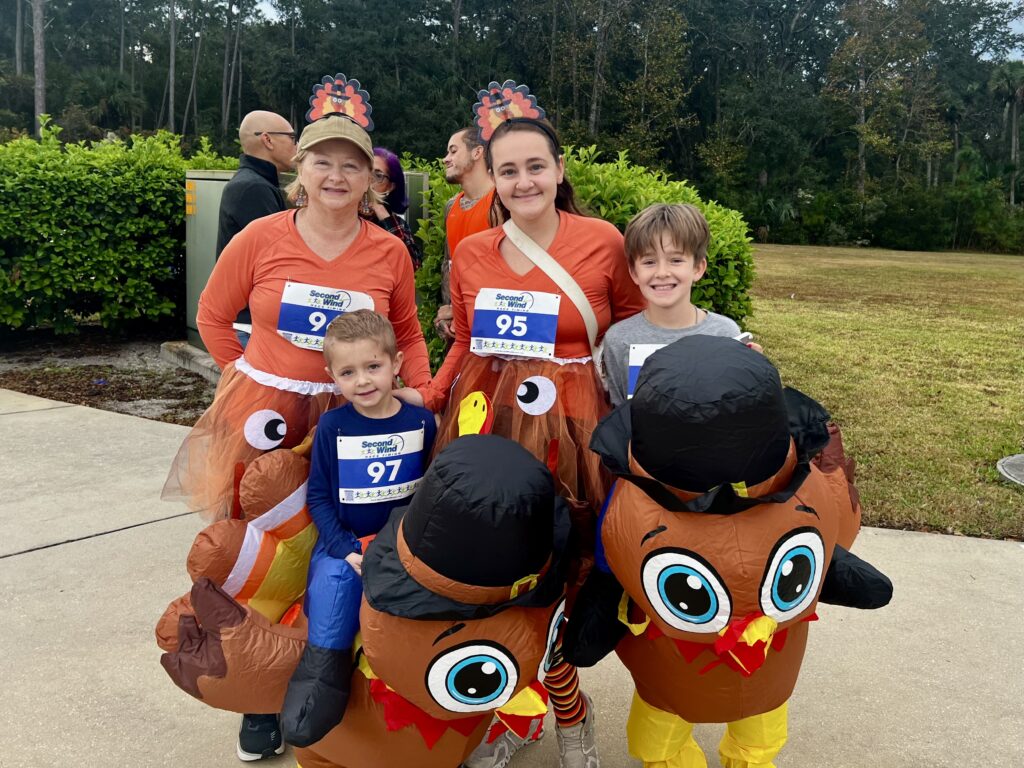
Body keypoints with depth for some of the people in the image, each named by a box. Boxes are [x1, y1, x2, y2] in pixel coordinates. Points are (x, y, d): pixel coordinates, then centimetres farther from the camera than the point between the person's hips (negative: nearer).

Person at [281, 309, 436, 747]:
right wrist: (346, 549, -11)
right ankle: (324, 671, -11)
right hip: (344, 543, -1)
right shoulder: (332, 426, -1)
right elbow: (319, 496, 1)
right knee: (333, 579, -27)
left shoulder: (421, 421, 1)